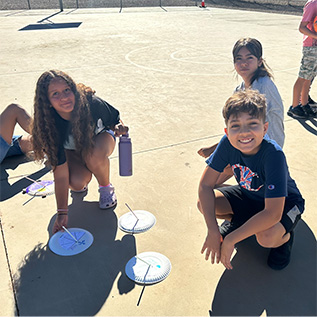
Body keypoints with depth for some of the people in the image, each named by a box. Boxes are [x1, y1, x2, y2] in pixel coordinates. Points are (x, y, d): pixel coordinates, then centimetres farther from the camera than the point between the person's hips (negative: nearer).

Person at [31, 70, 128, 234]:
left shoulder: (91, 103, -32)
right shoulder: (50, 127, -31)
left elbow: (115, 119, -9)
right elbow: (60, 173, -29)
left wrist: (118, 129, -34)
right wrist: (62, 213, -29)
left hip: (100, 137, 0)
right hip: (71, 151, 0)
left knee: (95, 155, -36)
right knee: (77, 182, -29)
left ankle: (106, 188, -6)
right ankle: (84, 180, 10)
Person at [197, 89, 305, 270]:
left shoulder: (273, 154, -38)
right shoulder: (227, 144, -26)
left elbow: (273, 213, -39)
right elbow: (206, 185, -20)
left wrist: (230, 240, -36)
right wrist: (213, 232, -28)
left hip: (284, 202, -4)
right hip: (248, 195, 4)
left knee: (265, 237, -35)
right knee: (204, 204, -18)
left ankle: (285, 236, 4)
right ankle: (237, 220, 15)